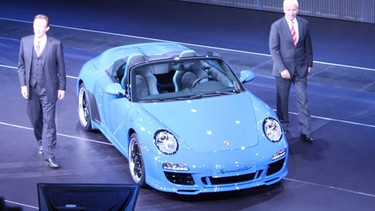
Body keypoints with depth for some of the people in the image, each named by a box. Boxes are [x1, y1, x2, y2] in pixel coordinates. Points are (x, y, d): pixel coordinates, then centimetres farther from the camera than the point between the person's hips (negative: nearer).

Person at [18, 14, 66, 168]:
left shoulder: (56, 44, -8)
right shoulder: (25, 41, 0)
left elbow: (61, 67, -2)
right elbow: (21, 65, 5)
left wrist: (62, 87, -2)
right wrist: (23, 84, -3)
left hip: (48, 89, -3)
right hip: (31, 89, 3)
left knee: (49, 122, -5)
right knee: (35, 120, 16)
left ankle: (49, 155, -3)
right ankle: (41, 143, 41)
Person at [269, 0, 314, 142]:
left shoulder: (304, 24, -1)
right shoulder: (276, 26, -11)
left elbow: (308, 45, 9)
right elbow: (274, 49, -11)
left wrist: (309, 63, 8)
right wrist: (282, 69, -16)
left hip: (301, 68, 2)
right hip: (283, 69, -2)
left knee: (303, 101, 1)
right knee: (282, 100, 10)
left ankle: (305, 132, 4)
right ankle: (283, 126, 28)